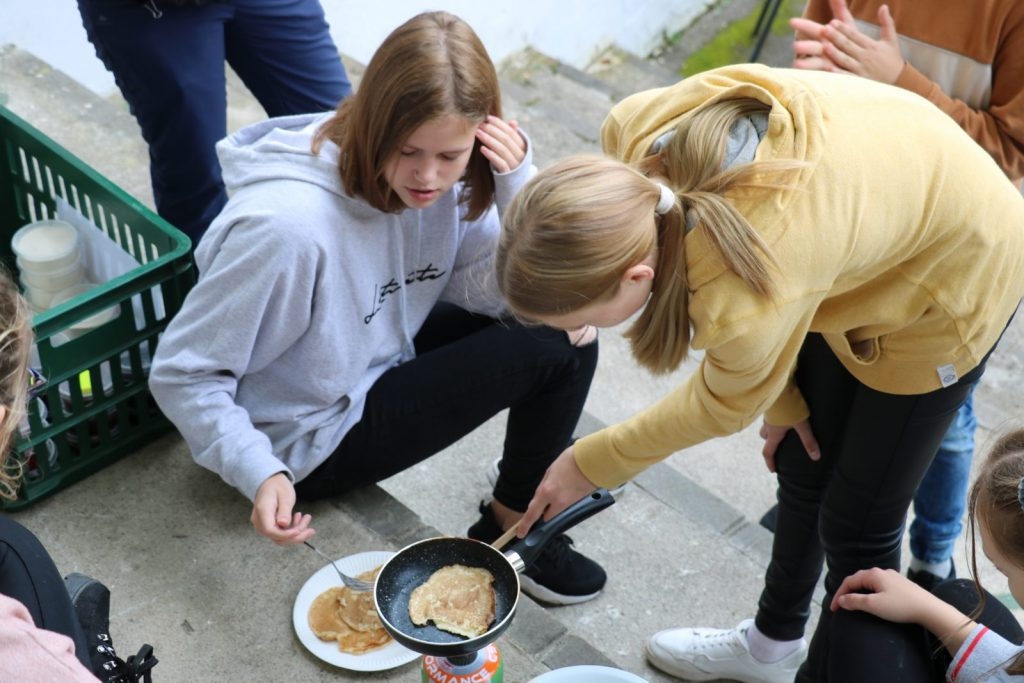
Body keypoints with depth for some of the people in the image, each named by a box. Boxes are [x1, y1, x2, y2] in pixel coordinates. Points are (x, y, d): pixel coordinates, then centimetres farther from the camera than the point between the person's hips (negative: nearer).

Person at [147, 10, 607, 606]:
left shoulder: (446, 179, -14)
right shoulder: (287, 225, -35)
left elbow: (506, 296, -11)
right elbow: (183, 374, -26)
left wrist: (517, 181, -25)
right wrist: (261, 473, -37)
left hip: (389, 355, 7)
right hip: (315, 438, -7)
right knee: (552, 348, -15)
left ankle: (539, 470, 23)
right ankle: (514, 529, 9)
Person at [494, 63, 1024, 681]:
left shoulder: (745, 303, -44)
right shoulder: (634, 132, -27)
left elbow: (726, 406, -19)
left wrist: (589, 465, -5)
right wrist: (782, 394, 1)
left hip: (951, 276, -7)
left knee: (857, 522, 7)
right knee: (801, 465, 22)